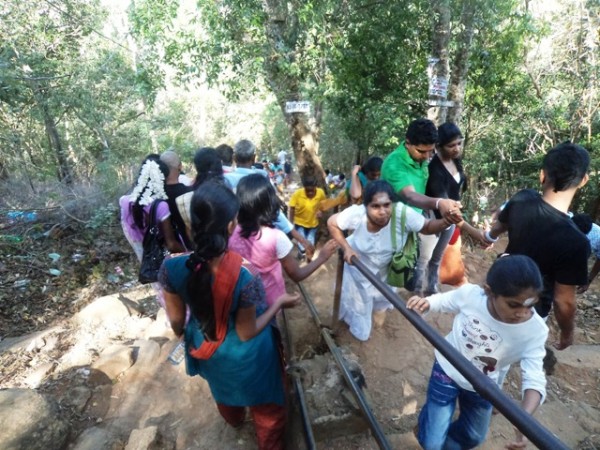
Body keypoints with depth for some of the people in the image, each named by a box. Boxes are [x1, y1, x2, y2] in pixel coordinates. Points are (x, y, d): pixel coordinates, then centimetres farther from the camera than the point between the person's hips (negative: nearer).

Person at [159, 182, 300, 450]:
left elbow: (176, 320, -9)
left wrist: (183, 337, 13)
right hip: (246, 356, -4)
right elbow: (247, 333, -23)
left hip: (207, 350, 5)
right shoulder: (245, 277, -38)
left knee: (223, 392, 39)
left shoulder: (172, 268, -27)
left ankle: (235, 420, 71)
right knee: (265, 407, 29)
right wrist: (279, 303, -10)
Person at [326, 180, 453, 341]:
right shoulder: (356, 214, -37)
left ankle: (380, 309, 66)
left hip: (384, 269, 2)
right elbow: (332, 223, -20)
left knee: (381, 302, 30)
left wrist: (446, 221, -42)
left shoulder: (402, 213, -36)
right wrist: (346, 248, -28)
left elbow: (427, 226, -22)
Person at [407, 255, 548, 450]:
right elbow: (443, 300, -10)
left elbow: (535, 379, -27)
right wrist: (425, 302, -33)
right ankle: (428, 421, 43)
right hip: (448, 371, -2)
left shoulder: (536, 330, -27)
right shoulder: (470, 294, -30)